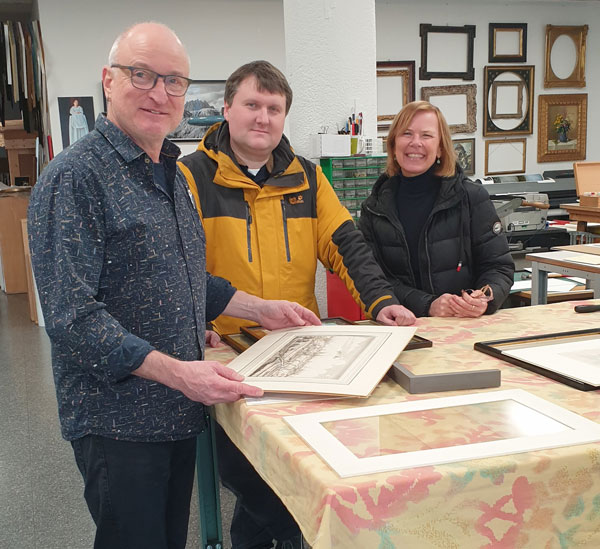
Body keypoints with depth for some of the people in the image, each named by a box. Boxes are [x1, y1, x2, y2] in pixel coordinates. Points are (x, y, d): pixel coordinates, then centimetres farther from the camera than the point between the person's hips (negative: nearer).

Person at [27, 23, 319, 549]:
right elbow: (72, 316, -22)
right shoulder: (74, 177, -16)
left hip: (181, 409, 8)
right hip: (117, 420, -8)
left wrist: (261, 309, 14)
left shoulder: (171, 174, 12)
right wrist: (177, 372, -27)